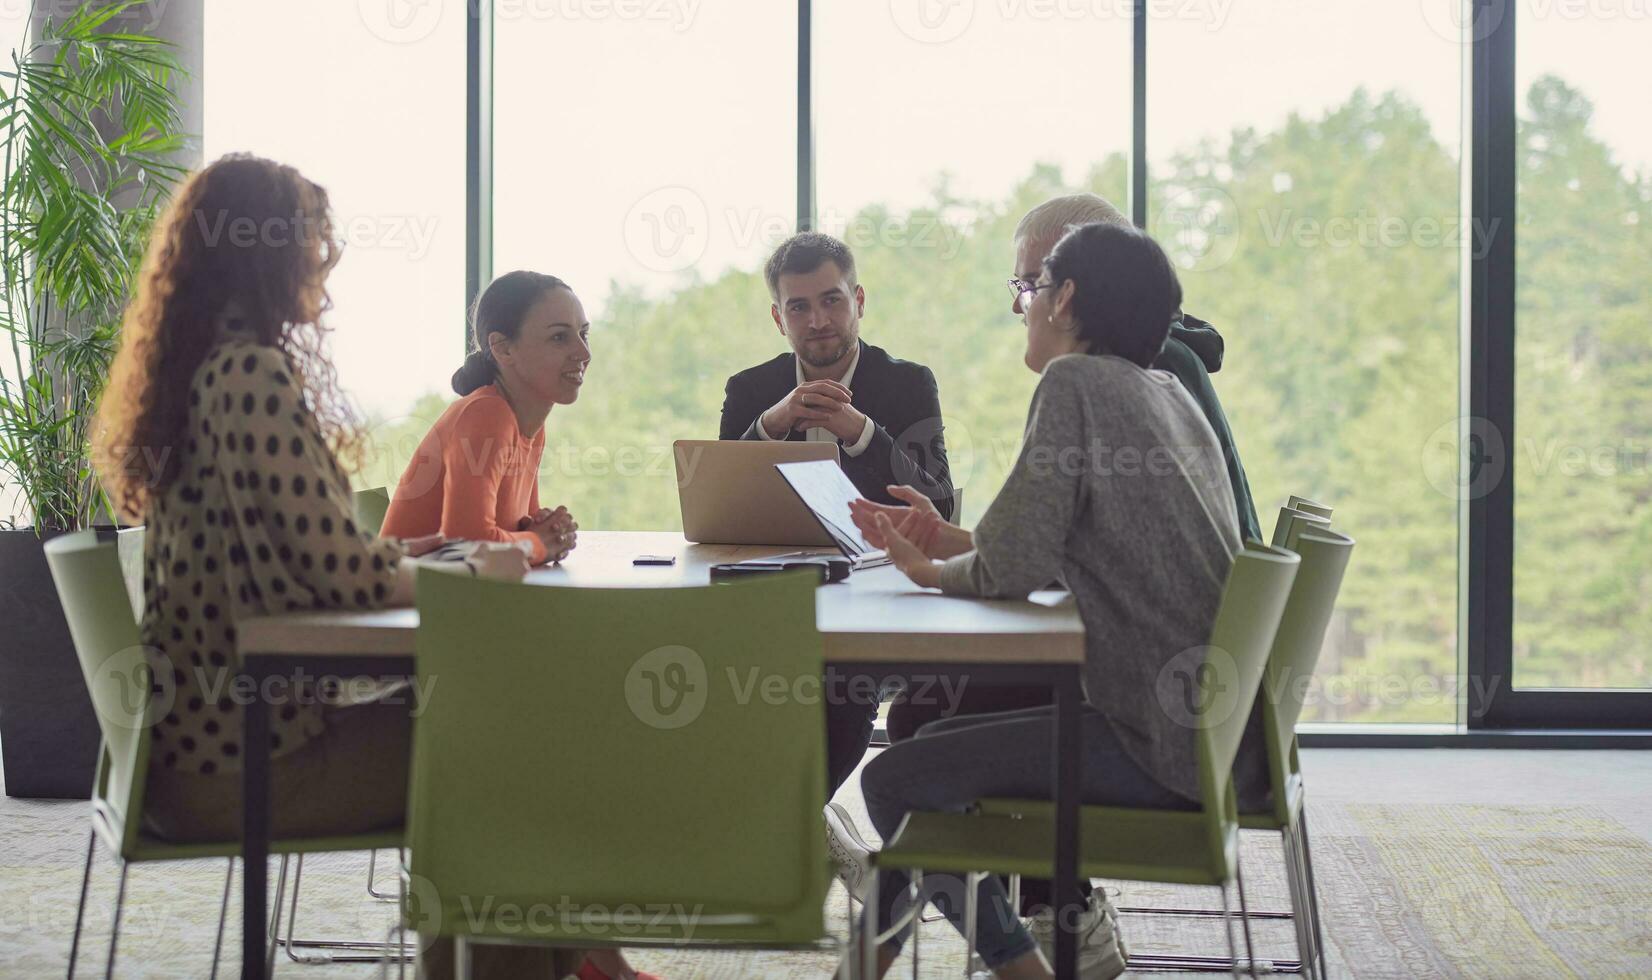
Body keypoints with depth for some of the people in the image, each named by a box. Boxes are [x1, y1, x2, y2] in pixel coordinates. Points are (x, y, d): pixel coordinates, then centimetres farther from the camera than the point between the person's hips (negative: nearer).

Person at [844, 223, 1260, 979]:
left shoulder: (1075, 382, -12)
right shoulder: (1167, 392, 14)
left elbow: (1016, 565, -18)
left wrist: (932, 572, 2)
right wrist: (953, 542, 11)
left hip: (1166, 747, -9)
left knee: (896, 780, -3)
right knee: (941, 739, 19)